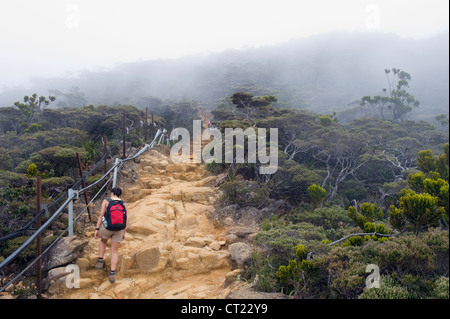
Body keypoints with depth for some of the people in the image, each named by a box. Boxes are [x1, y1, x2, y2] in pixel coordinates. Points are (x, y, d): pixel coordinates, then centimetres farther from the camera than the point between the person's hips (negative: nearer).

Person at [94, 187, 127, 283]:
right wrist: (124, 233, 12)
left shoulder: (106, 201, -2)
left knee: (103, 241, 33)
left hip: (107, 227, -1)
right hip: (118, 229, 1)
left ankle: (100, 262, 25)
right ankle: (112, 274, 2)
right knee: (115, 251, 10)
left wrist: (97, 229, -3)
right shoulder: (124, 204, 4)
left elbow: (101, 216, -6)